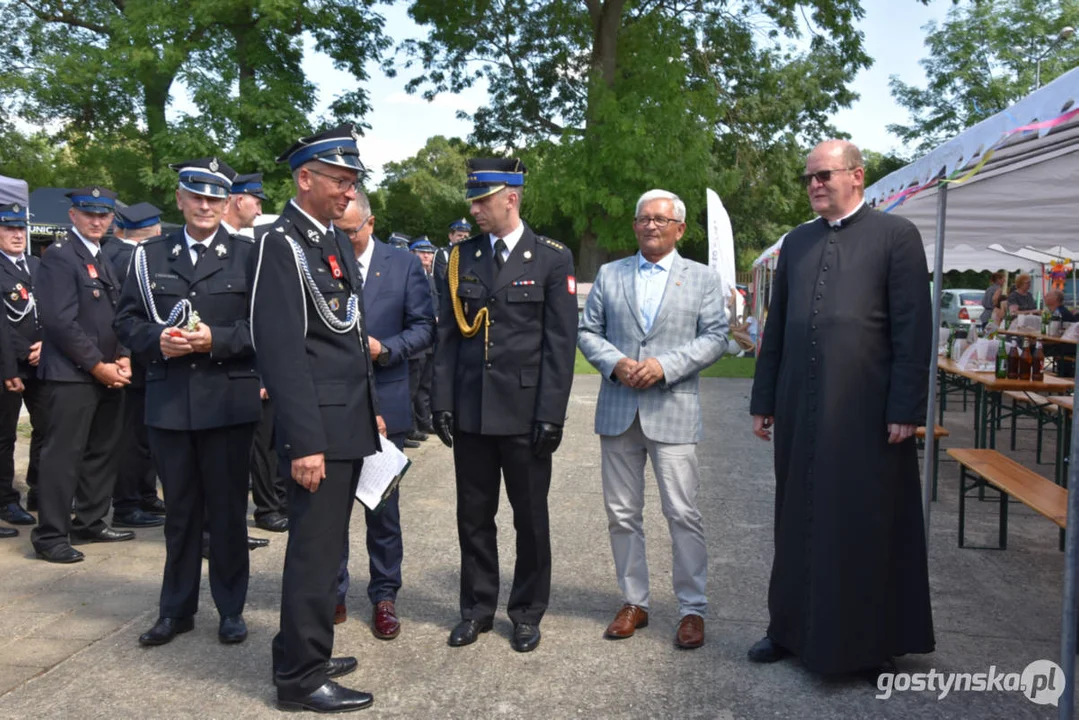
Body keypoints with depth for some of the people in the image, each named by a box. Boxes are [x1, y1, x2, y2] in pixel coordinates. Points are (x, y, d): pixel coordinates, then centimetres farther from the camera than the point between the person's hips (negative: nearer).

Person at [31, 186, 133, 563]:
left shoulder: (102, 258, 17)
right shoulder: (59, 256, -9)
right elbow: (60, 321, -17)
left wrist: (123, 358, 3)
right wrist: (98, 366, -15)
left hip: (107, 374, 8)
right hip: (72, 375, -8)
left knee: (102, 452, 13)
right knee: (63, 455, -4)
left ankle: (91, 523, 25)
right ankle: (50, 536, 5)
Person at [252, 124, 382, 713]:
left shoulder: (336, 240, 15)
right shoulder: (282, 243, -12)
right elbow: (281, 349, -19)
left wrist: (371, 411, 19)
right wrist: (305, 442, -22)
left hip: (350, 420, 9)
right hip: (319, 425, -9)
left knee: (325, 543, 17)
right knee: (316, 548, -1)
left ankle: (304, 651, 32)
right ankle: (299, 677, 13)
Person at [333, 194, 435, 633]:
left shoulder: (404, 266, 2)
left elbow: (424, 328, 1)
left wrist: (384, 348, -14)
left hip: (383, 404, -1)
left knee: (383, 506, 9)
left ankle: (384, 597, 22)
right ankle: (333, 594, 23)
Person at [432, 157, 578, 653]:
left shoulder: (552, 258, -3)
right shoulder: (461, 258, 8)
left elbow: (561, 342, -7)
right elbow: (447, 336, 8)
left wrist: (550, 413, -12)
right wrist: (442, 402, 1)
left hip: (525, 414, -3)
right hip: (470, 412, 3)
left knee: (530, 517, 9)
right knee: (473, 516, 12)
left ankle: (527, 612, 26)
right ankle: (477, 608, 28)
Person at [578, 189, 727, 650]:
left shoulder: (702, 278, 6)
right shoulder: (609, 275, 12)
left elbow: (715, 338, -1)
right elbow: (588, 331, 9)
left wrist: (665, 365, -14)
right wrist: (615, 363, -10)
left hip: (672, 412, -3)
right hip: (617, 412, 3)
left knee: (683, 513, -2)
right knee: (621, 513, 9)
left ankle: (692, 609, 12)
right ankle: (633, 602, 23)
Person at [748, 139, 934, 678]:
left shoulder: (895, 235, -1)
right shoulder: (796, 243, 13)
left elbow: (913, 329, -6)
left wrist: (906, 409, -11)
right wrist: (764, 401, 11)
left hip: (867, 409, -4)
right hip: (801, 408, 5)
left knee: (868, 526, 5)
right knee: (799, 522, 13)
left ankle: (873, 642, 21)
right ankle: (793, 627, 28)